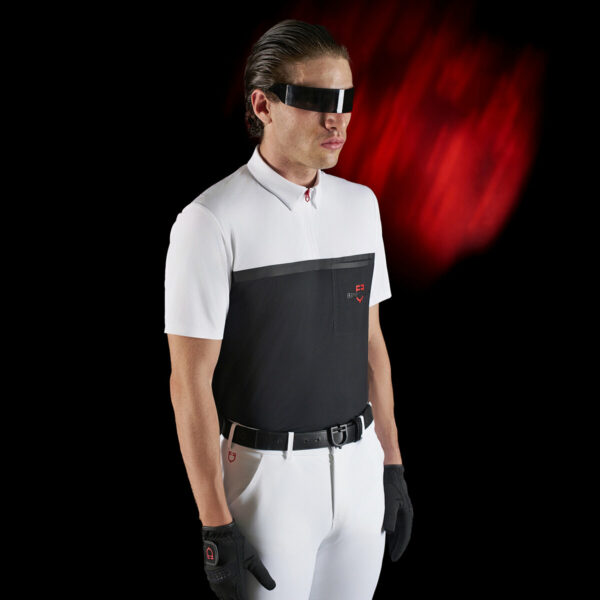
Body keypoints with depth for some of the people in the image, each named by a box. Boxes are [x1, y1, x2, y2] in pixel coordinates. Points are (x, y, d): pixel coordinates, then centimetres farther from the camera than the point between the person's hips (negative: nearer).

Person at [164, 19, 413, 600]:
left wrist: (393, 467, 12)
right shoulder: (210, 223, -14)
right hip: (267, 479, -5)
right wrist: (216, 527, -15)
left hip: (358, 469, 6)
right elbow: (190, 384, -14)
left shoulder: (361, 205, 5)